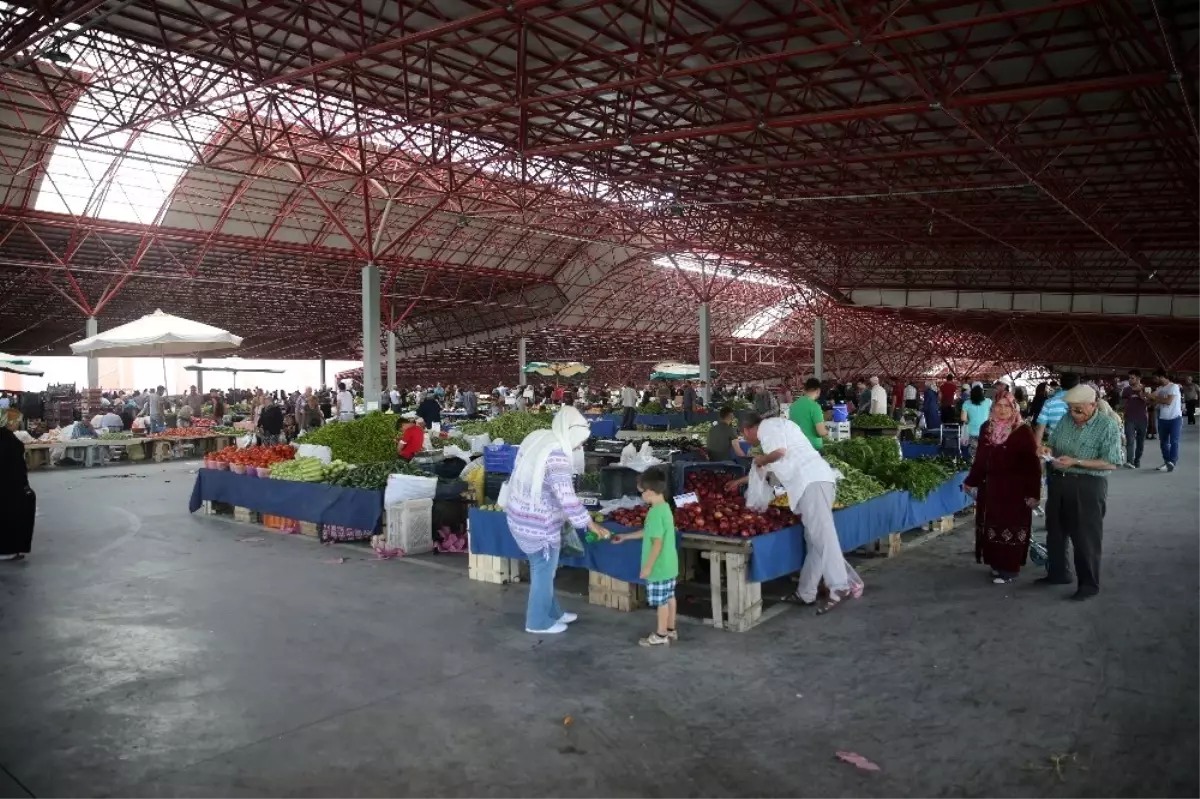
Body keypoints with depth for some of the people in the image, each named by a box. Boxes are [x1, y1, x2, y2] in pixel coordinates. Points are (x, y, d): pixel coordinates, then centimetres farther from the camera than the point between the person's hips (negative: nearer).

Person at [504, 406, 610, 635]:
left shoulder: (537, 438, 4)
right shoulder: (557, 454, -24)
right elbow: (567, 498, -27)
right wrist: (592, 525, -18)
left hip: (520, 515, 9)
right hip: (539, 523, -9)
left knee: (542, 569, 22)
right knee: (543, 573, 9)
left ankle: (553, 613, 37)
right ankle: (539, 622, 25)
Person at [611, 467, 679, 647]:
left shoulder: (655, 513, -24)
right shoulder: (665, 508, 7)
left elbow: (657, 542, -25)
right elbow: (648, 532, 19)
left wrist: (648, 566, -18)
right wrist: (625, 537, 25)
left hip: (659, 566, -9)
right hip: (669, 564, 9)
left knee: (661, 601, 3)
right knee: (669, 598, 18)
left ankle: (661, 635, 14)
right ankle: (670, 630, 30)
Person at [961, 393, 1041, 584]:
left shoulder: (1023, 431, -10)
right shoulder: (986, 428, 6)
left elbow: (1032, 464, -12)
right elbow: (980, 458, 15)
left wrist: (1033, 492, -16)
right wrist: (971, 481, 18)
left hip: (1014, 489, -5)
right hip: (990, 487, 5)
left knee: (1011, 527, 1)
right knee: (991, 526, 10)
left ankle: (1009, 568, 11)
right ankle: (996, 564, 23)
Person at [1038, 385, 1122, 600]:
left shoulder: (1107, 425, -13)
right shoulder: (1066, 420, 5)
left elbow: (1111, 463, -18)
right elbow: (1053, 444, 18)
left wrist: (1075, 462, -23)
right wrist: (1048, 450, -6)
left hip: (1088, 486, -6)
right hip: (1059, 481, 7)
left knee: (1085, 536, 1)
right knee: (1055, 531, 17)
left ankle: (1089, 584, 15)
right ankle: (1058, 573, 34)